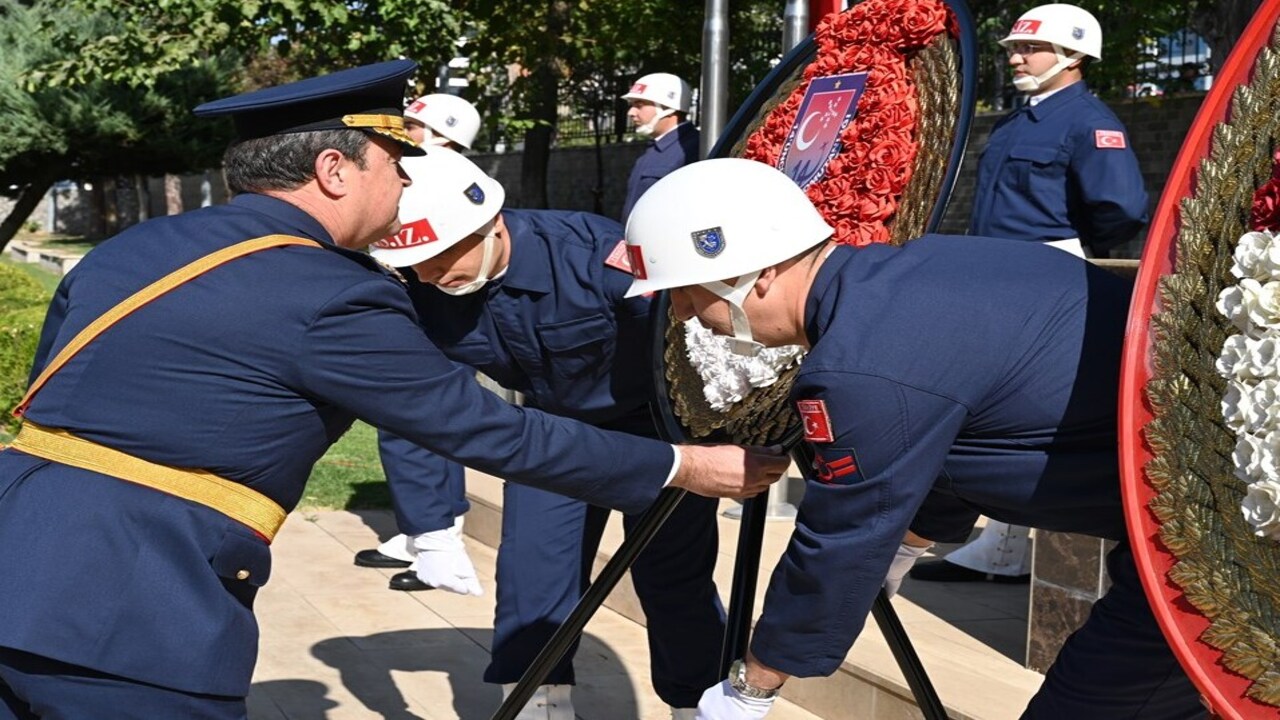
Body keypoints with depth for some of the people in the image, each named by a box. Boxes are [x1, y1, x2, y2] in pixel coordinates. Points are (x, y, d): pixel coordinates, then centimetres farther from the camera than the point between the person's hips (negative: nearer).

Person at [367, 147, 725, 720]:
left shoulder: (591, 253, -37)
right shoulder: (420, 295, -20)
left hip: (659, 418, -4)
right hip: (555, 424, 5)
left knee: (671, 573, -4)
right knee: (529, 566, 1)